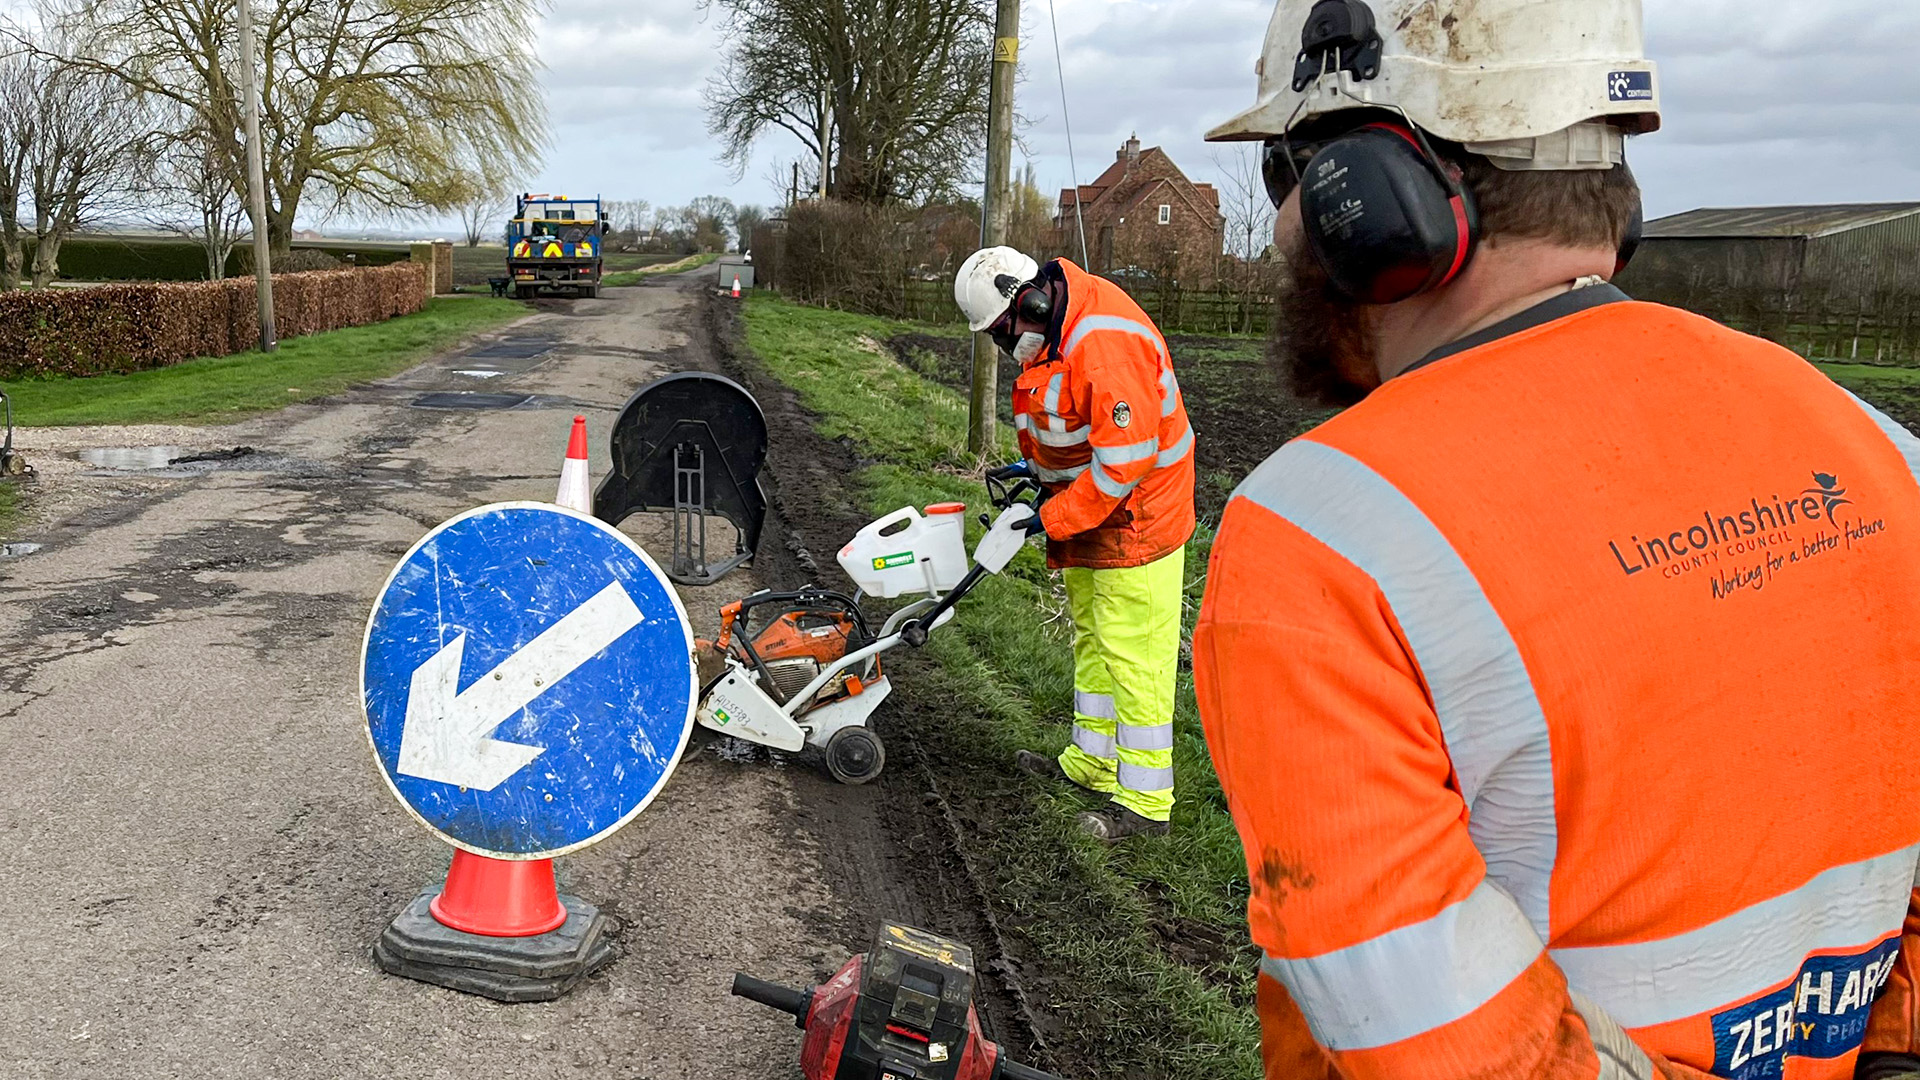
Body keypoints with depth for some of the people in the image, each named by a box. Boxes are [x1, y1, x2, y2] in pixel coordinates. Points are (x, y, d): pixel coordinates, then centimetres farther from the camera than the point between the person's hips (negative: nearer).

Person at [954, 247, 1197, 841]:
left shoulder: (1106, 341, -27)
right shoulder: (1051, 333, 7)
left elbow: (1126, 454, -29)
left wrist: (1055, 517, -23)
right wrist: (1035, 466, 9)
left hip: (1135, 517, -10)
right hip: (1086, 513, 10)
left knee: (1133, 657, -6)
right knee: (1092, 639, 20)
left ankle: (1145, 803, 2)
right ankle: (1092, 760, 35)